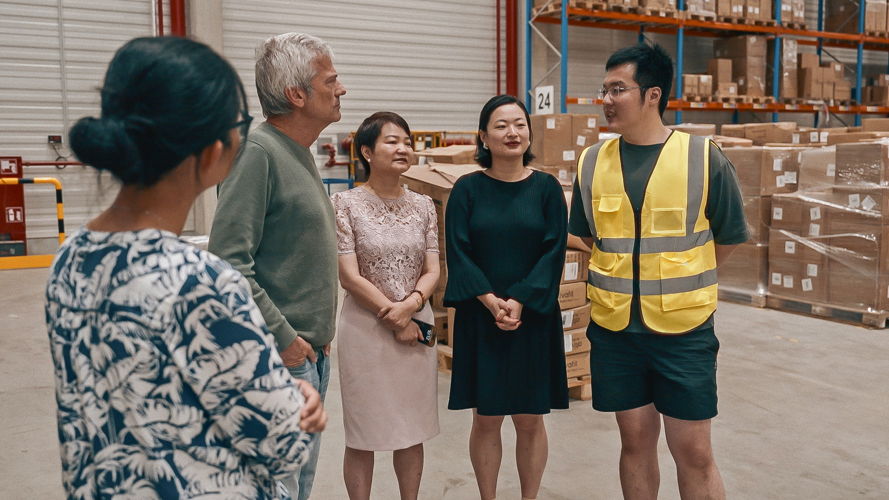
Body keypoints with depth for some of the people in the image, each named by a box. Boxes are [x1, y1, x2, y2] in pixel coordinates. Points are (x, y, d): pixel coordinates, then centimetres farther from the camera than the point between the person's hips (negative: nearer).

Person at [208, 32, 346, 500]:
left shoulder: (300, 154, 12)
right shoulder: (257, 151, -17)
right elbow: (228, 263, -23)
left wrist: (319, 330, 14)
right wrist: (283, 339, -19)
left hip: (312, 354, 9)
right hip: (279, 357, -9)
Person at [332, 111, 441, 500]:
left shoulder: (423, 205, 5)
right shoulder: (347, 204, -7)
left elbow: (432, 270, 4)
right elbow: (349, 276, -10)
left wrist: (411, 304, -15)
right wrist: (395, 319, -11)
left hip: (417, 326, 4)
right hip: (366, 329, -4)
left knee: (413, 431, 13)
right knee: (363, 435, 6)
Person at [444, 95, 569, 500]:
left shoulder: (546, 188, 1)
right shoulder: (467, 189, 1)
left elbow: (554, 251, -5)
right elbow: (458, 251, -4)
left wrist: (519, 301, -15)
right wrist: (490, 301, -16)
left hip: (533, 318, 0)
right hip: (479, 318, 0)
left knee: (530, 420, 8)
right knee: (485, 419, 7)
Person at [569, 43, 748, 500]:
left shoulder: (704, 157, -8)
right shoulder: (592, 162, 0)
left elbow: (728, 238, 3)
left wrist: (679, 281, 10)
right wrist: (628, 277, 10)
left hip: (684, 329, -2)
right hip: (615, 328, 3)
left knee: (694, 452, 5)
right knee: (635, 441, 14)